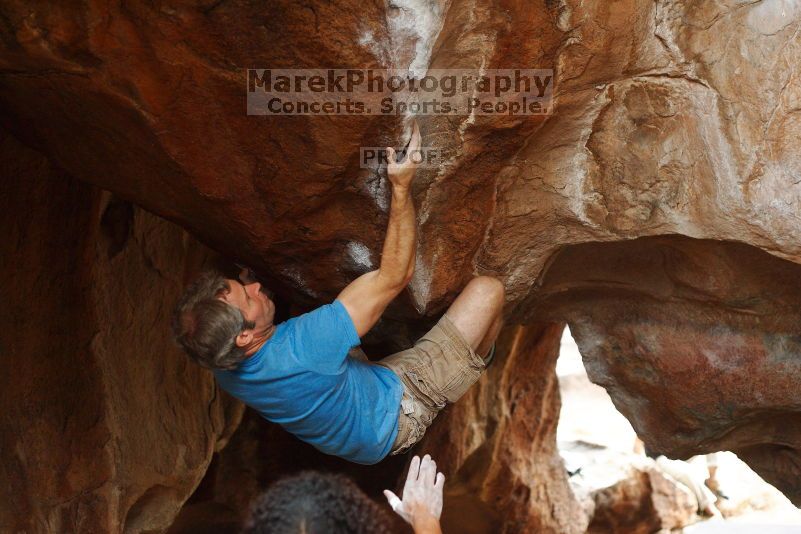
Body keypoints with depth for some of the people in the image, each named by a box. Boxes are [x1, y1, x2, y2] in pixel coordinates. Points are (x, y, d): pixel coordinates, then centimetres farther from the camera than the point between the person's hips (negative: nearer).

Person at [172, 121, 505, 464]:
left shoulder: (225, 371, -21)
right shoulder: (299, 351, -45)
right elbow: (395, 276, -37)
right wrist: (401, 188, -33)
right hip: (401, 414, -8)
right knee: (487, 290, -10)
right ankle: (481, 366, 27)